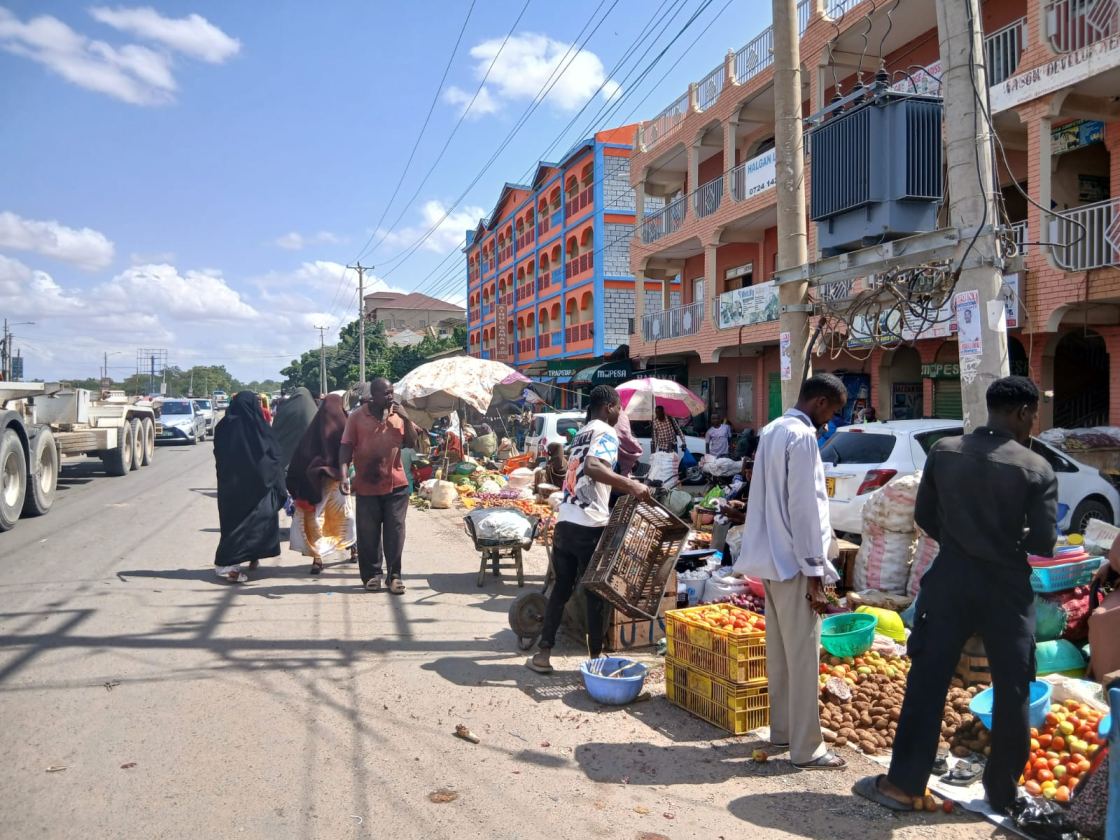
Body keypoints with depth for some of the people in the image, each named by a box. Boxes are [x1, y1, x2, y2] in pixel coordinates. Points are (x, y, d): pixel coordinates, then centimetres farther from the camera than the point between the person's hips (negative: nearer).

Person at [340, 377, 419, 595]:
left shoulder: (399, 415, 7)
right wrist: (345, 474, -13)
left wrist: (406, 419, -7)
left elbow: (412, 443, 5)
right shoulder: (357, 417, -2)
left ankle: (395, 575, 11)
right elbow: (346, 447, -2)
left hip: (396, 484, 2)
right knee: (368, 533, 5)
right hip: (367, 485, -2)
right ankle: (372, 574, 17)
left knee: (395, 530, 3)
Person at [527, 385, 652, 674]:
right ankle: (596, 658, 13)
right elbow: (592, 468, -27)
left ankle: (544, 653, 15)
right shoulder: (607, 433, -7)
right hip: (589, 527, -7)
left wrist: (624, 485, 35)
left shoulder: (581, 434, 19)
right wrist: (629, 484, -34)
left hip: (564, 522, 7)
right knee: (595, 593, 4)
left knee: (561, 588, 14)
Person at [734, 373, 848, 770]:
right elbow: (805, 508, -20)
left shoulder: (772, 431, 12)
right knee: (803, 655, -1)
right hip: (793, 561, -9)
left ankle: (782, 729, 27)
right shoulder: (802, 437, -17)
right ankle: (806, 747, 7)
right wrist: (814, 573, -16)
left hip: (772, 558, 9)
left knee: (779, 651, 16)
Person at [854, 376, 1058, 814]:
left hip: (951, 580, 2)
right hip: (1006, 588, -1)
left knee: (927, 682, 7)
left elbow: (924, 517, 3)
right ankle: (1003, 791, 26)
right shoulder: (1037, 469, -9)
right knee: (1012, 692, 14)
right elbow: (1044, 544, -7)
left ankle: (902, 785, 13)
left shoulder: (943, 451, -3)